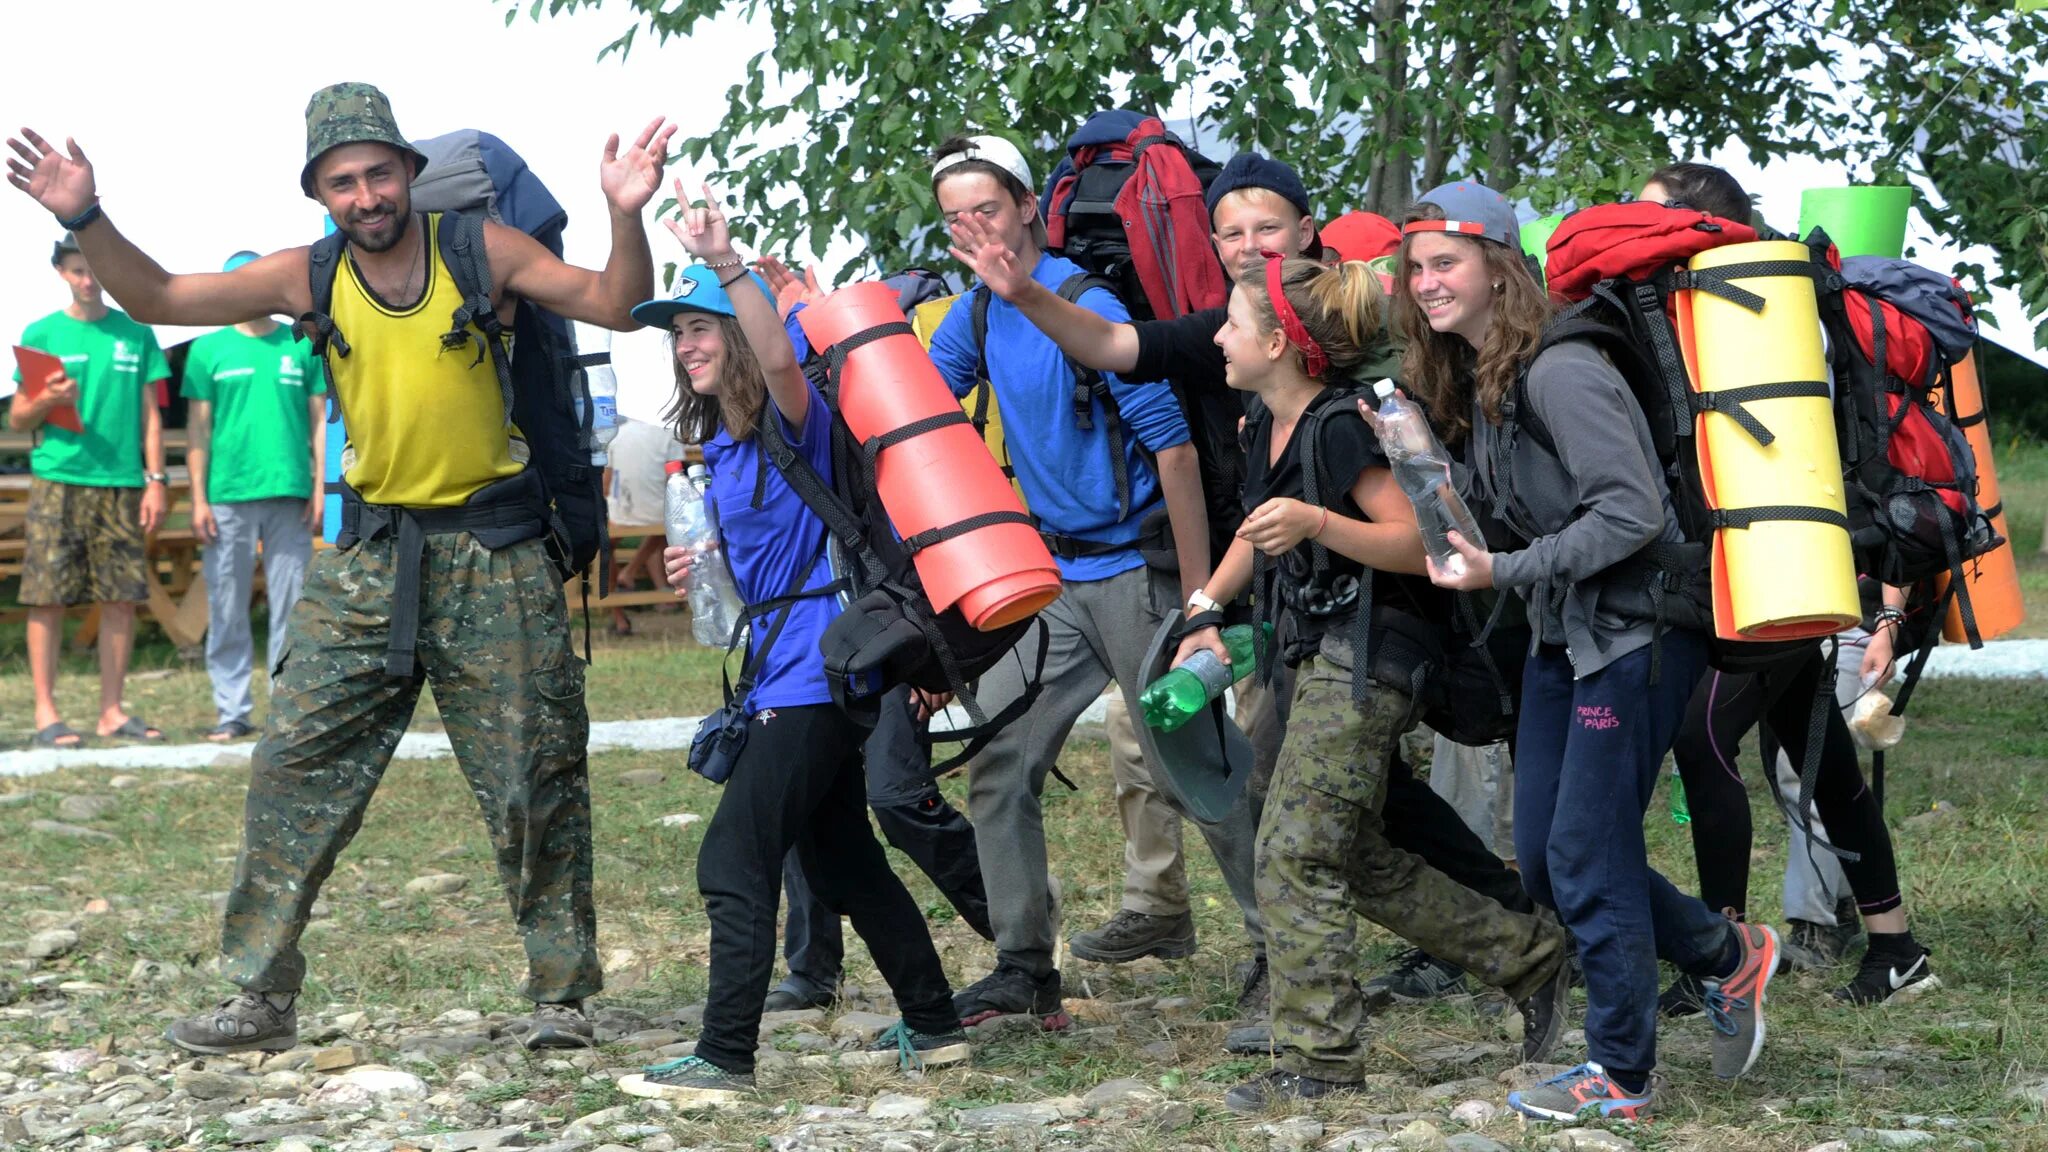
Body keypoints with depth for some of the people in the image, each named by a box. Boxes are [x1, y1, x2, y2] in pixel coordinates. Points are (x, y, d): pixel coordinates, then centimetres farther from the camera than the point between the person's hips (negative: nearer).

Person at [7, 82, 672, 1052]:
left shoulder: (480, 251, -6)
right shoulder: (308, 278, 1)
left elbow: (617, 306, -5)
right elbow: (160, 299, 4)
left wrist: (625, 214, -22)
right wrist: (87, 221, -9)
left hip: (492, 553, -3)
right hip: (368, 551, 3)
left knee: (535, 782, 2)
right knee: (295, 768, -2)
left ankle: (562, 997, 14)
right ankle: (261, 998, 6)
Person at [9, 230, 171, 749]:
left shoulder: (135, 333, 11)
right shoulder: (42, 334, 6)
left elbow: (150, 415, 12)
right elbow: (18, 419, 7)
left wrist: (156, 481, 4)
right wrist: (47, 400, -14)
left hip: (121, 485, 2)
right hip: (58, 481, -2)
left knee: (122, 598, 0)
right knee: (48, 597, -4)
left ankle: (112, 711, 8)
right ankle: (45, 712, 1)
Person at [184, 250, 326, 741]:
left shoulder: (302, 346, 10)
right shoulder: (208, 349, 8)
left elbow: (320, 420, 11)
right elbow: (198, 427, 6)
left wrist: (321, 486, 1)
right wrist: (198, 498, -1)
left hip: (289, 495, 1)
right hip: (227, 497, 0)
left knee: (290, 606, 0)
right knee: (227, 611, 1)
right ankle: (232, 710, 6)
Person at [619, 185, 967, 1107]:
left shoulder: (794, 419, -11)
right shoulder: (723, 445, 13)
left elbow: (779, 357, -36)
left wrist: (724, 263, -46)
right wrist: (704, 569, 10)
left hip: (817, 673, -10)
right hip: (789, 673, 10)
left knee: (735, 861, -9)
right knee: (841, 858, 17)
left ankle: (724, 1061, -5)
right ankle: (933, 1027, 26)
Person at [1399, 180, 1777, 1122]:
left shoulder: (1558, 373, -20)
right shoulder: (1471, 382, 9)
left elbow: (1632, 512, -25)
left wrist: (1504, 573, -24)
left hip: (1633, 633, -10)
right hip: (1561, 636, 10)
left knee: (1585, 857, -4)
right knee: (1540, 858, 11)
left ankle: (1622, 1077, 12)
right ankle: (1726, 957, 29)